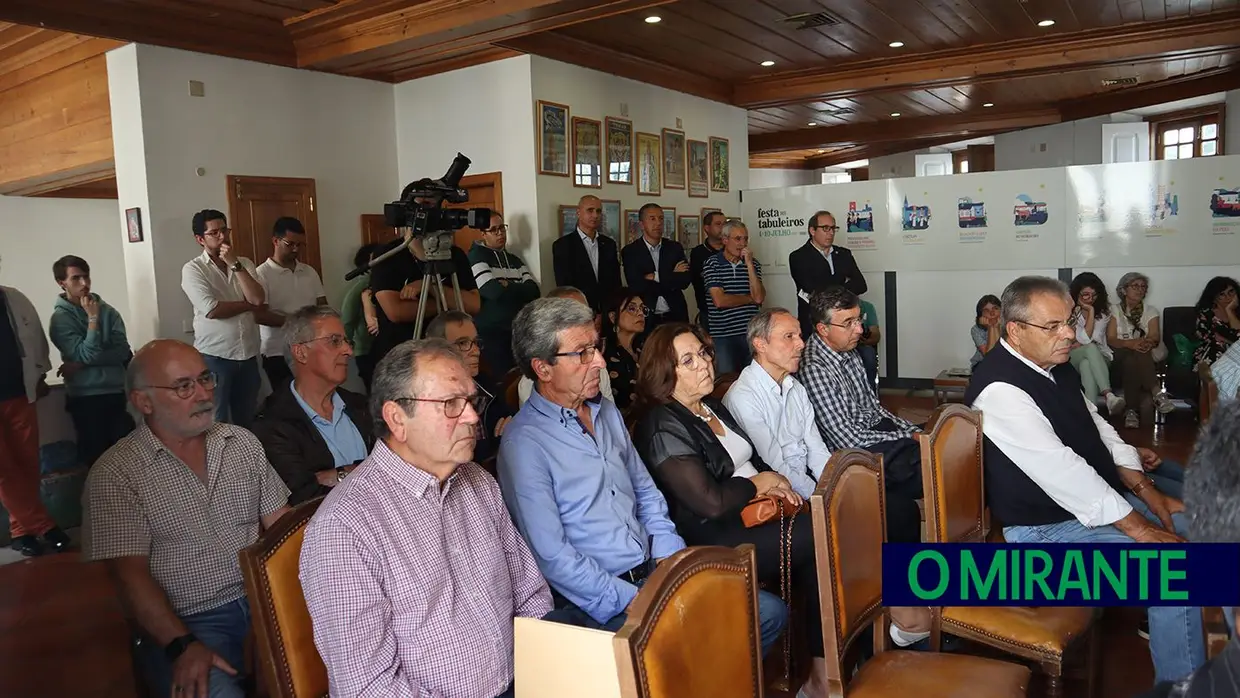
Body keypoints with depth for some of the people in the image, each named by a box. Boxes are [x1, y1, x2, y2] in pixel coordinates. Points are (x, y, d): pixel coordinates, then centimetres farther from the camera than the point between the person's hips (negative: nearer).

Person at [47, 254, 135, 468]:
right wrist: (93, 318, -14)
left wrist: (82, 364, -14)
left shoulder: (107, 310, 4)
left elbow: (123, 352, -5)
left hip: (118, 392, 3)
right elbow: (89, 354, -15)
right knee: (96, 456, 5)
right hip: (86, 397, -3)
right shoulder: (61, 318, -5)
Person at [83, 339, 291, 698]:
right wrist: (182, 646, -18)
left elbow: (280, 524, 8)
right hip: (186, 623, -4)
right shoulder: (114, 473, -5)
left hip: (261, 599, 5)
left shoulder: (243, 442, 9)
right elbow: (130, 574, -9)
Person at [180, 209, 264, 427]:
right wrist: (248, 304, -6)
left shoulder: (245, 264, 7)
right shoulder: (193, 269, -5)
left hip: (248, 355, 4)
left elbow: (258, 300, -9)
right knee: (217, 422, 4)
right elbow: (212, 310, -18)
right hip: (214, 356, -4)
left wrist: (235, 264, -12)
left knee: (248, 420, 14)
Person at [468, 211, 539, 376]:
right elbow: (492, 291, -18)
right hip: (491, 332, -5)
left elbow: (534, 291, 2)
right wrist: (517, 288, -4)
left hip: (519, 330, 6)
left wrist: (507, 286, -10)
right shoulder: (477, 255, -4)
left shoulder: (514, 259, 14)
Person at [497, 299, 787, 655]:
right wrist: (637, 605, -17)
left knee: (769, 612, -3)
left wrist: (671, 559, 3)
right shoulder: (523, 444, -14)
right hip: (596, 602, -7)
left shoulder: (607, 412, 12)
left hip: (653, 573, 8)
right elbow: (552, 557, -17)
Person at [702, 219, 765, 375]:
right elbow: (719, 301, -12)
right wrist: (750, 298, 1)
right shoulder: (711, 264, -1)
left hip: (750, 333, 3)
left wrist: (749, 264, -7)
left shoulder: (753, 263, 10)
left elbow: (759, 298, -4)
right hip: (722, 335, -3)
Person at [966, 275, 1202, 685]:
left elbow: (1096, 424, 14)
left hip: (1099, 496, 10)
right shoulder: (1000, 389, -25)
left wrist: (1144, 489, 2)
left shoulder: (1055, 365, 5)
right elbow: (1059, 468, -29)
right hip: (1047, 527, -10)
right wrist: (1139, 528, -25)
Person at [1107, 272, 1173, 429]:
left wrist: (1148, 342, -30)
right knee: (1134, 354, -38)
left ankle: (1132, 411, -44)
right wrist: (1129, 343, -27)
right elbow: (1111, 339, -5)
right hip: (1122, 356, -1)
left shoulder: (1151, 310, 14)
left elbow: (1155, 337, -3)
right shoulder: (1115, 310, 9)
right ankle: (1157, 393, -44)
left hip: (1147, 358, 1)